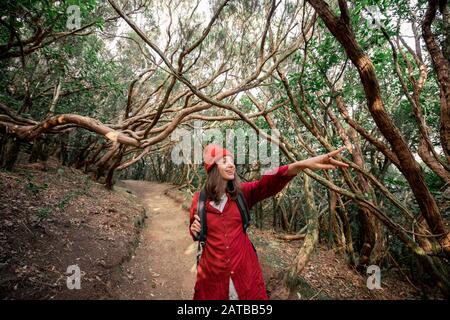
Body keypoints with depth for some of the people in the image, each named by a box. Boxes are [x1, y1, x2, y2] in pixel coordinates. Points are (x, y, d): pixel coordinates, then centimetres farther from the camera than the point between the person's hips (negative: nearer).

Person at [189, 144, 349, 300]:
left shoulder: (241, 192, -6)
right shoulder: (199, 199, -6)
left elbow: (266, 184, -26)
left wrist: (303, 164, -41)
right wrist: (195, 231, -14)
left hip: (244, 268, 1)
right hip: (213, 272, 0)